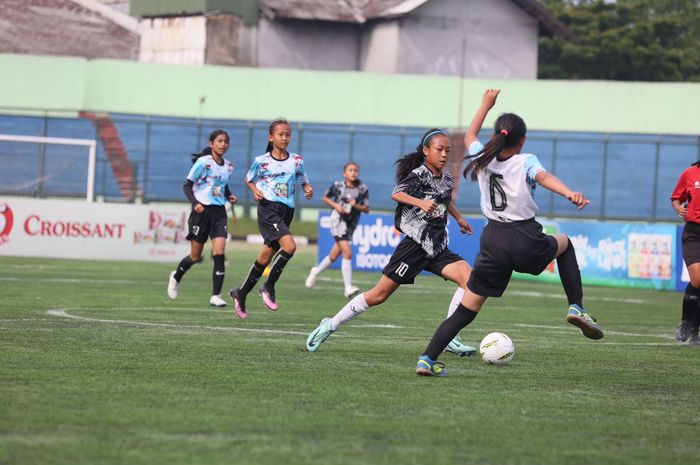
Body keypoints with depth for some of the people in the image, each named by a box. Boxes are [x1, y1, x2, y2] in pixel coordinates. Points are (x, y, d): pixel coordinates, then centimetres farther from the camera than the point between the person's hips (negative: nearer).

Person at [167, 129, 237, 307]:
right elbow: (187, 185, -7)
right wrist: (194, 202, -21)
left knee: (219, 253, -12)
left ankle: (216, 296, -11)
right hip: (202, 211, -4)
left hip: (219, 212, 4)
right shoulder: (203, 162, -9)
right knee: (195, 256, 5)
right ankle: (176, 277, 36)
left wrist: (229, 196, 5)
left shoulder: (228, 166, 8)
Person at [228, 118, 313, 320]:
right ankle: (269, 287, -10)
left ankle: (240, 293, 25)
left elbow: (304, 182, 18)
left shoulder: (296, 161, 8)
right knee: (289, 245, -25)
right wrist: (255, 191, -5)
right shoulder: (261, 161, 0)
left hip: (286, 211, 5)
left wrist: (308, 189, -5)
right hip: (268, 208, -5)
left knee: (265, 258, 8)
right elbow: (249, 179, 15)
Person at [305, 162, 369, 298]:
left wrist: (356, 206, -18)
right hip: (338, 221, -4)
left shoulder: (363, 189, -1)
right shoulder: (338, 186, -4)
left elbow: (366, 209, 2)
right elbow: (325, 198, 10)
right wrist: (335, 205, -8)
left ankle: (316, 271, 42)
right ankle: (348, 287, -19)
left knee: (334, 256, 13)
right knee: (347, 253, -19)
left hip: (351, 224, 4)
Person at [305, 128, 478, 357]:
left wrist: (459, 218, 35)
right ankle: (330, 326, 10)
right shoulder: (419, 174, -10)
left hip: (438, 248, 6)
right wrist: (421, 202, -41)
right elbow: (396, 194, -27)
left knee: (469, 277, -16)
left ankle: (449, 338, -13)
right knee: (380, 294, -5)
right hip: (415, 244, -6)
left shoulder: (447, 179, 12)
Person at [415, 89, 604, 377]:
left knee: (466, 310, 7)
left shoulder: (484, 159, 7)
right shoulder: (526, 162, -5)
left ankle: (428, 359, -8)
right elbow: (545, 178, -27)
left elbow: (469, 136, 29)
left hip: (493, 243, 3)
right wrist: (571, 194, -45)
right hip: (527, 242, -3)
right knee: (564, 244, 31)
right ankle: (576, 307, 16)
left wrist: (486, 104, 38)